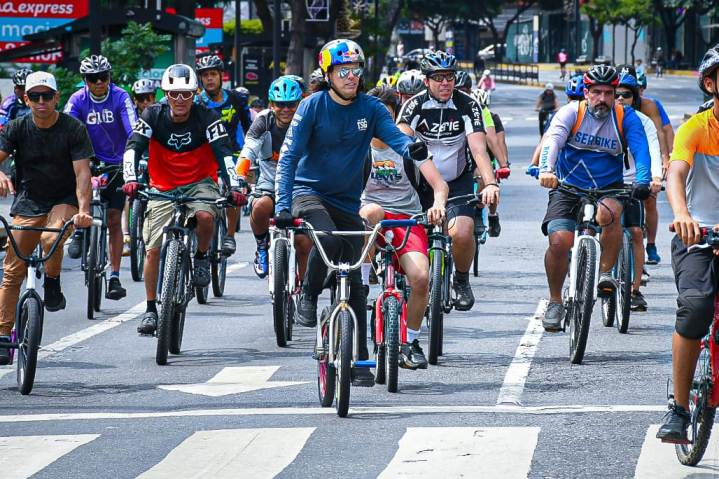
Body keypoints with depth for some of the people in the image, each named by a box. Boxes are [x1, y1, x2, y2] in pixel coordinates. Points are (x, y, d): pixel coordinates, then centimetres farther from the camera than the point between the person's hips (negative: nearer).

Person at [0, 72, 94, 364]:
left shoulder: (73, 129, -12)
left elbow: (82, 173, -19)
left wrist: (83, 209, -35)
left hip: (64, 200, -2)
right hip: (28, 202, 2)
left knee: (51, 239, -34)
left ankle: (52, 285, -5)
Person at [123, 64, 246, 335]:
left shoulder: (206, 117, -14)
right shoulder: (153, 116, -11)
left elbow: (223, 153, -22)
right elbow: (133, 148, -19)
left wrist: (234, 187, -37)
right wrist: (130, 179, -37)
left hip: (199, 183, -2)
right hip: (163, 188, 2)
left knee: (205, 215, -35)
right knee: (153, 249, -6)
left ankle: (201, 256, -3)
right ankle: (150, 309, 9)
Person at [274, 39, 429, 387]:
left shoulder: (370, 108, -4)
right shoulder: (313, 107, -12)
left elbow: (393, 134, -21)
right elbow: (289, 156, -16)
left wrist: (411, 148, -46)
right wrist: (282, 205, -27)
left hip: (347, 201, 3)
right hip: (309, 191, -3)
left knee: (354, 281, 1)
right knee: (328, 239, -35)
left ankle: (359, 361, 8)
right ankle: (307, 297, -8)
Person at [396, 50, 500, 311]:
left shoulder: (467, 106, -14)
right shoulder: (415, 106, -13)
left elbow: (478, 148, -25)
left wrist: (490, 183, -41)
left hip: (457, 182, -1)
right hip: (421, 182, 1)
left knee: (462, 233, -25)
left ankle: (462, 281, 3)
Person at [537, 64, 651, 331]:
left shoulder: (626, 118, -3)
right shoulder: (571, 112, -6)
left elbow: (641, 149, -17)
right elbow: (552, 139, -23)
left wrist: (643, 182, -37)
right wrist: (546, 170, -43)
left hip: (608, 188, 0)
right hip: (568, 188, 0)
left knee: (609, 212, -36)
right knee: (559, 241, -20)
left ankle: (606, 273, -15)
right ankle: (555, 303, 2)